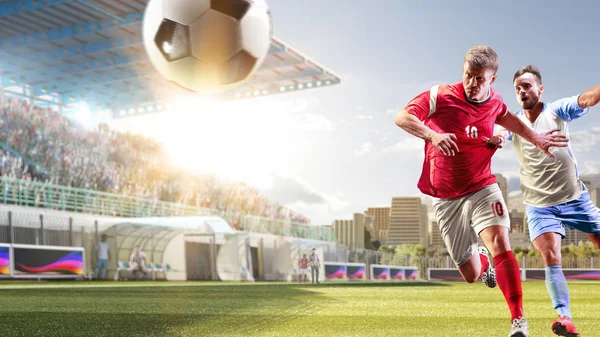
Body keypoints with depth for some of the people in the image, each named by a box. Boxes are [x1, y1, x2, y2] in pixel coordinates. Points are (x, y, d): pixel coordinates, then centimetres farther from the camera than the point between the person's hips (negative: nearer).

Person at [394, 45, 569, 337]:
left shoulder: (494, 101, 1)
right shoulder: (440, 96, -13)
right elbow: (401, 118, -22)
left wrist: (535, 138, 21)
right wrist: (432, 135, -38)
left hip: (481, 188, 2)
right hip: (446, 198, -1)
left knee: (500, 242, -27)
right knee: (471, 274, 5)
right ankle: (481, 258, 45)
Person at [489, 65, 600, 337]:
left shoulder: (558, 110, -5)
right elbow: (497, 137, -17)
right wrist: (494, 138, -42)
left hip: (574, 197, -1)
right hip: (539, 205, 1)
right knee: (550, 257, -15)